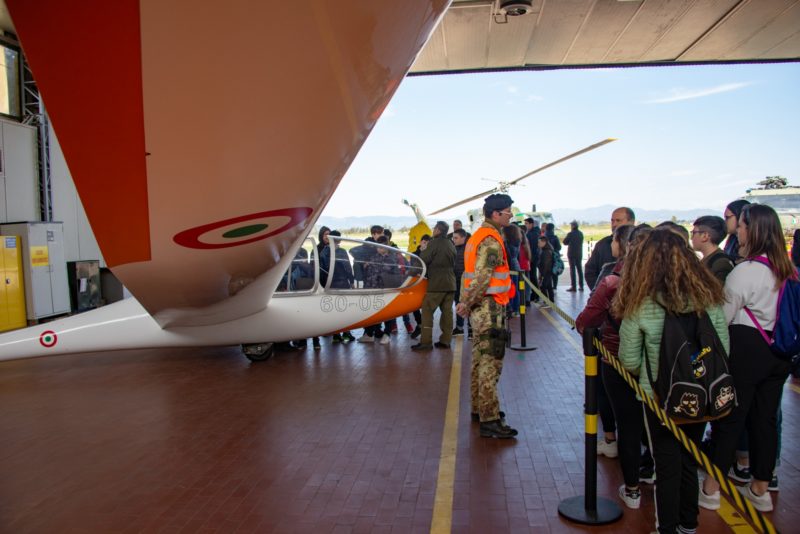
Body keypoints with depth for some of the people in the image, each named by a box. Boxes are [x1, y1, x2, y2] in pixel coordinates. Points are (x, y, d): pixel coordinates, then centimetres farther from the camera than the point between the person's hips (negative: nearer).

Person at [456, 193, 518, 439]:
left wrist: (466, 301, 13)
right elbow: (482, 277, -24)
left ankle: (479, 408, 29)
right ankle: (489, 420, -2)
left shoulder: (477, 236, 16)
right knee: (491, 364, -7)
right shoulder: (491, 240, -17)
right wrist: (467, 303, -16)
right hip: (490, 308, -10)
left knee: (480, 360, 17)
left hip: (480, 308, 10)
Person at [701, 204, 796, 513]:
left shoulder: (745, 271, -17)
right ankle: (760, 490, 25)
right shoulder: (788, 269, 6)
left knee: (729, 419, 2)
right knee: (766, 418, 14)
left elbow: (722, 317, -12)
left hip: (746, 350, -7)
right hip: (778, 353, 7)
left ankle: (711, 489, 12)